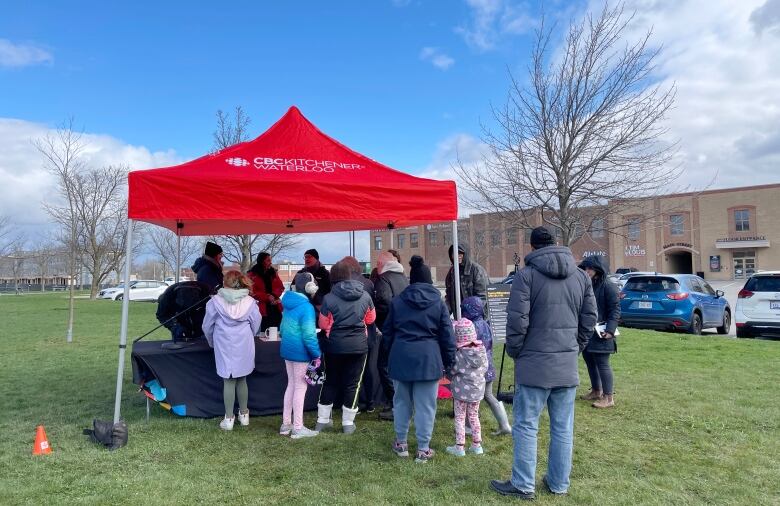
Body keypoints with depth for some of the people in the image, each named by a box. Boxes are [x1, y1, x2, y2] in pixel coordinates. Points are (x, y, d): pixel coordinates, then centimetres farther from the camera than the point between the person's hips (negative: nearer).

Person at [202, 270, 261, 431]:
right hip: (244, 346, 2)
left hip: (224, 347, -2)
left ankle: (229, 419, 10)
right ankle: (244, 414, 25)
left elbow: (207, 326, 1)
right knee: (242, 380, 14)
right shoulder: (250, 302, -4)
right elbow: (255, 326, 3)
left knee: (228, 382, 6)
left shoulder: (216, 301, -7)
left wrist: (212, 342, 18)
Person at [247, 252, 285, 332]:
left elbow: (281, 287, 10)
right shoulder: (252, 275, -2)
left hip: (275, 308, 5)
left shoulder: (273, 272, 13)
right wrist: (267, 297, -15)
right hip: (262, 309, -5)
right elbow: (252, 292, -9)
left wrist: (274, 295, -9)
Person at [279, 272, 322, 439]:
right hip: (300, 352, -8)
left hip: (287, 350, 8)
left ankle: (286, 424, 24)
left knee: (291, 385, 17)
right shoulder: (306, 307, -20)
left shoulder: (288, 304, 6)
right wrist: (317, 354, -15)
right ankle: (297, 428, 10)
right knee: (300, 387, 2)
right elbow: (309, 335, -23)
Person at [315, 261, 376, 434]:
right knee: (352, 383, 10)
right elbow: (371, 318, 8)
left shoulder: (329, 298, -12)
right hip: (358, 346, 0)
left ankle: (322, 420, 25)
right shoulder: (365, 295, -6)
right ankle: (348, 423, 16)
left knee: (331, 381, 15)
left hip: (335, 346, 0)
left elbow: (323, 324, -4)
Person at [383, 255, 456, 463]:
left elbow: (387, 332, 11)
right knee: (425, 406, 5)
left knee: (402, 401, 16)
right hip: (428, 359, -2)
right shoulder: (438, 302, -1)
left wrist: (391, 352, 24)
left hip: (401, 358, 2)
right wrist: (449, 361, 8)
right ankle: (423, 449, 12)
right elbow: (447, 335, -1)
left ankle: (401, 443, 27)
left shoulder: (397, 301, 5)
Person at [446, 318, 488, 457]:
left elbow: (451, 371, -12)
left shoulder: (459, 354, -23)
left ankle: (459, 447, 13)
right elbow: (485, 368, 3)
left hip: (462, 391, -5)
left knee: (460, 418, 8)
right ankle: (477, 445, 25)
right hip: (477, 389, 5)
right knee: (474, 416, 19)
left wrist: (451, 377, 9)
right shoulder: (481, 350, -8)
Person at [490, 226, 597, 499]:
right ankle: (559, 484, 24)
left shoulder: (526, 275, -9)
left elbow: (517, 321, -13)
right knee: (563, 428, 13)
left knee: (526, 425, 5)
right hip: (568, 365, 5)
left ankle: (523, 485, 13)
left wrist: (513, 351, 2)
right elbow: (589, 320, 8)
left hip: (534, 364, -5)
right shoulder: (581, 276, 7)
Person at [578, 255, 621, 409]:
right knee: (590, 362, 15)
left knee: (602, 364, -3)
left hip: (600, 334, -8)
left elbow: (615, 310, -13)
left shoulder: (608, 287, -10)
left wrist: (610, 330, -22)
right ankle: (596, 391, 31)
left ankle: (609, 397, 6)